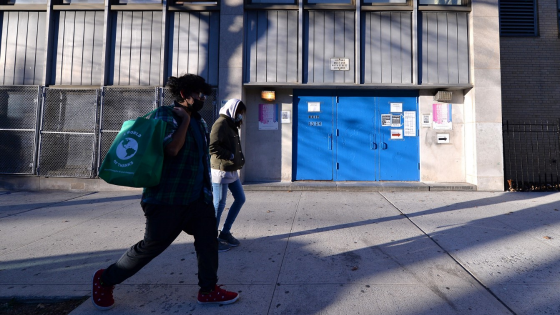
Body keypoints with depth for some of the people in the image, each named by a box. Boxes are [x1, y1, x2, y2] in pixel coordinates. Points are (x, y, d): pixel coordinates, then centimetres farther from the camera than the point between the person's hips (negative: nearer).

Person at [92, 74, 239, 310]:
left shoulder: (199, 121, 14)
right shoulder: (165, 115, -10)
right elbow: (171, 149, -26)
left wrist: (207, 190, 20)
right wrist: (185, 119, -17)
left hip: (197, 196, 8)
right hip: (167, 198, -7)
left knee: (208, 239, 3)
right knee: (151, 246, 4)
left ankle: (208, 290, 18)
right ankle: (105, 279, 26)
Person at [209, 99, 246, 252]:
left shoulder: (231, 125, 16)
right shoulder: (221, 123, -13)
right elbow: (212, 147, -23)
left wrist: (239, 159, 3)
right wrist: (231, 156, -16)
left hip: (232, 171, 10)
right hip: (221, 171, -10)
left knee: (240, 199, 13)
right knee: (219, 204, -3)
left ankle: (225, 232, 24)